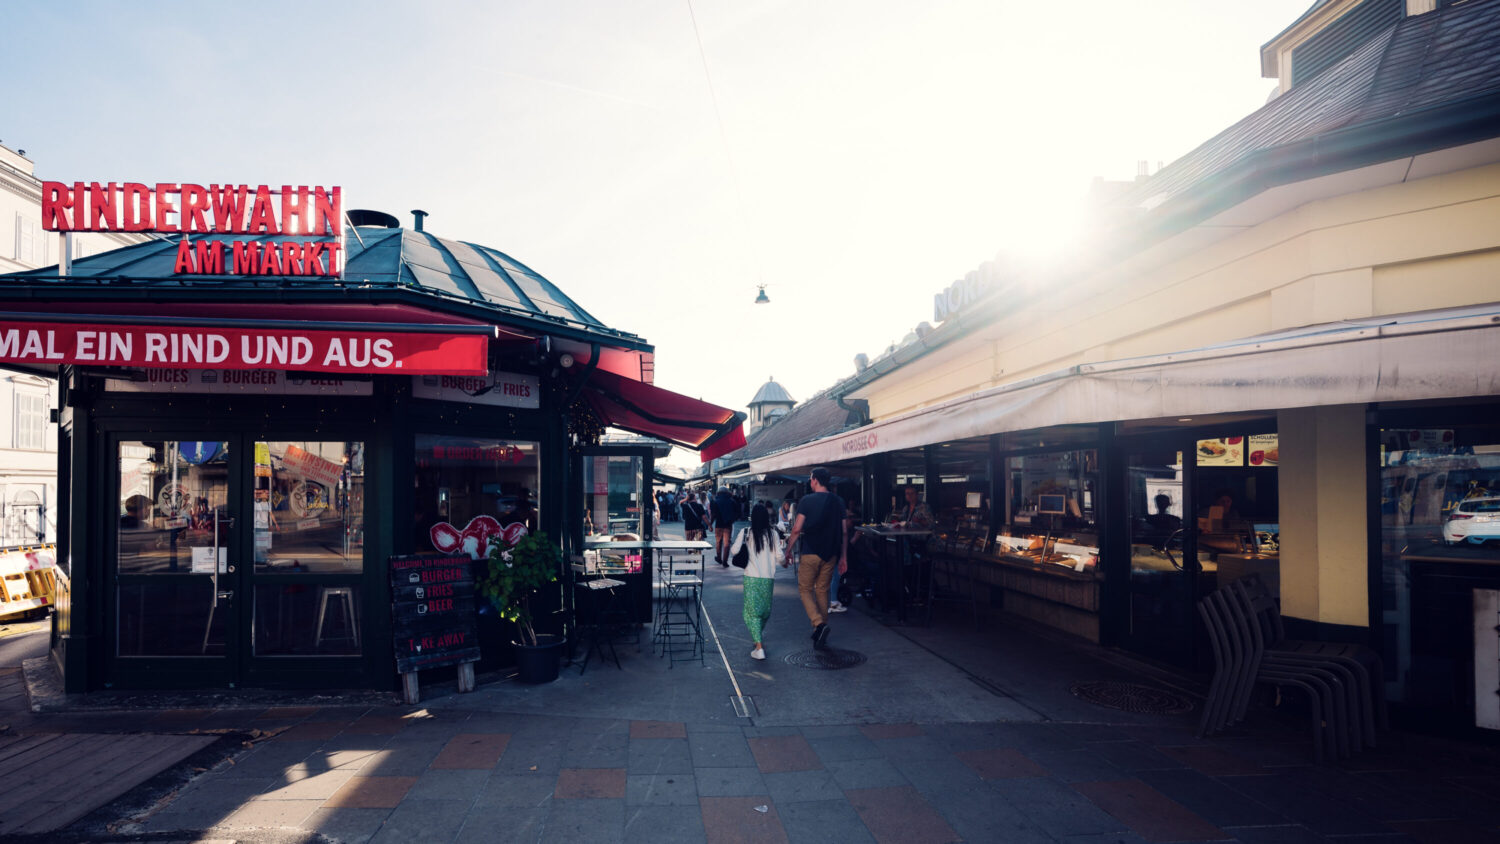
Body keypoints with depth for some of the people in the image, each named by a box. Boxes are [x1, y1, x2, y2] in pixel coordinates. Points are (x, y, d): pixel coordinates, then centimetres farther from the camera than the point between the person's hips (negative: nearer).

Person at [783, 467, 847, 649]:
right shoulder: (838, 502, 6)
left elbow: (797, 529, -10)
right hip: (831, 554, 4)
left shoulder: (807, 501, -8)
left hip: (810, 552, -4)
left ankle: (818, 623, -14)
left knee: (805, 589, 8)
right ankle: (821, 635, 18)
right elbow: (844, 532, 7)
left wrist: (788, 552, -1)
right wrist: (843, 556, 14)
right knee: (822, 590, 15)